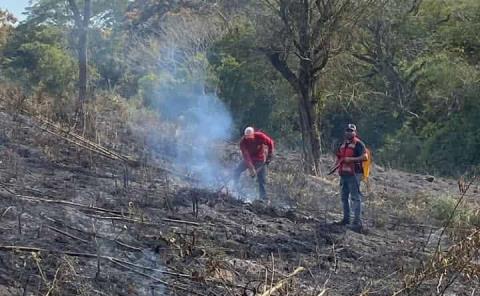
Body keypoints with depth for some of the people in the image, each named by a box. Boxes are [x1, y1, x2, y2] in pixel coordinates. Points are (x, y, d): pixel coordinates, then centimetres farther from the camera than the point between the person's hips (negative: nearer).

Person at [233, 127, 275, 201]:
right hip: (249, 159, 1)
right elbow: (246, 156, -29)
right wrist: (251, 169, -36)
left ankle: (263, 197, 0)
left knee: (262, 180, -5)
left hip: (260, 160, -1)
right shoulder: (243, 142, -25)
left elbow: (271, 143, -10)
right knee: (237, 172, -8)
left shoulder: (260, 136, -26)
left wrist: (269, 155, -12)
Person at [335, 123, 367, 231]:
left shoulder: (358, 144, -6)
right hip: (343, 174, 8)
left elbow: (365, 157, -17)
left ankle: (357, 222, -12)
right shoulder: (343, 144, 18)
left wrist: (351, 159, -23)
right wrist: (338, 163, 8)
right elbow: (338, 156, 30)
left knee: (355, 198, -11)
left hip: (354, 174, -8)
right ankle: (346, 218, 27)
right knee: (344, 197, 15)